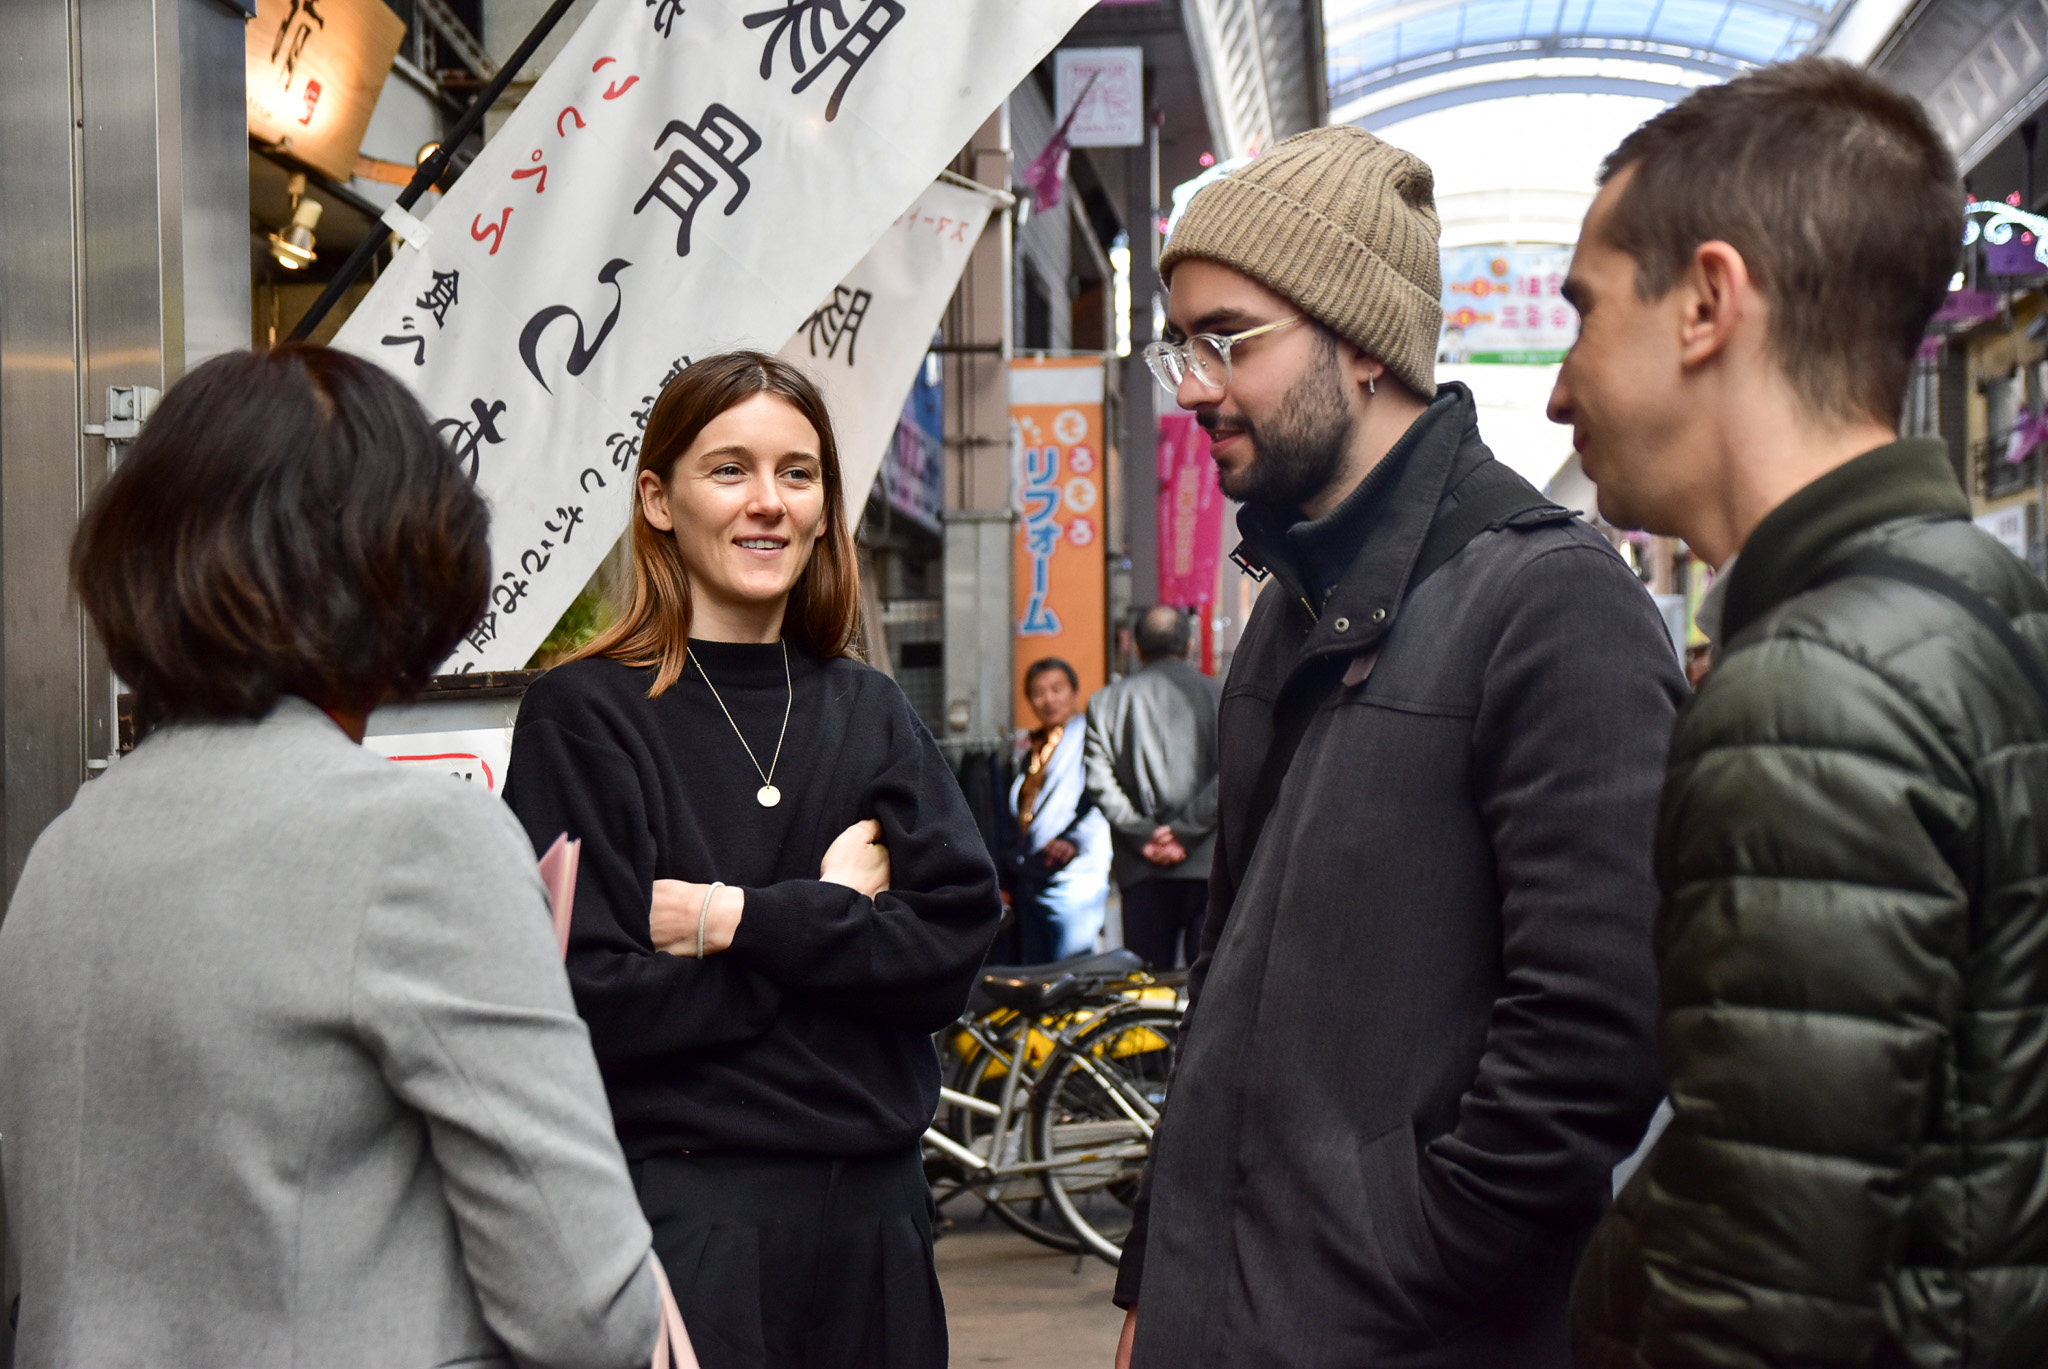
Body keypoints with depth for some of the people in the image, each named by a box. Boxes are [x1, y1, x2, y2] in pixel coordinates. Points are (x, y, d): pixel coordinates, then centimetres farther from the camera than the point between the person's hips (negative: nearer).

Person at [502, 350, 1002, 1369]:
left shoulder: (871, 712, 8)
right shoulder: (584, 716, -6)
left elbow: (955, 944, -3)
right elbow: (592, 999, -14)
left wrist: (739, 920, -14)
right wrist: (831, 915, -10)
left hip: (874, 1207, 4)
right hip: (682, 1204, -4)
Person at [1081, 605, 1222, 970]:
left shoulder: (1106, 702, 10)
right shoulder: (1216, 694, 6)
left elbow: (1099, 782, -1)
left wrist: (1143, 835, -4)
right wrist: (1184, 831, -8)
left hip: (1142, 870, 1)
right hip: (1207, 864, -1)